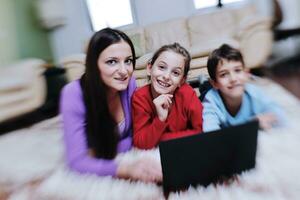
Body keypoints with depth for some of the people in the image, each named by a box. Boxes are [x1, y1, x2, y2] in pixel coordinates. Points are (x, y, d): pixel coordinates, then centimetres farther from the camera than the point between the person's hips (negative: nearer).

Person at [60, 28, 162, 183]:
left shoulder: (130, 84, -17)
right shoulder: (74, 94, -27)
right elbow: (77, 160, -30)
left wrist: (102, 154, -22)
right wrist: (127, 168, -46)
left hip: (121, 157, 4)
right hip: (90, 173, -3)